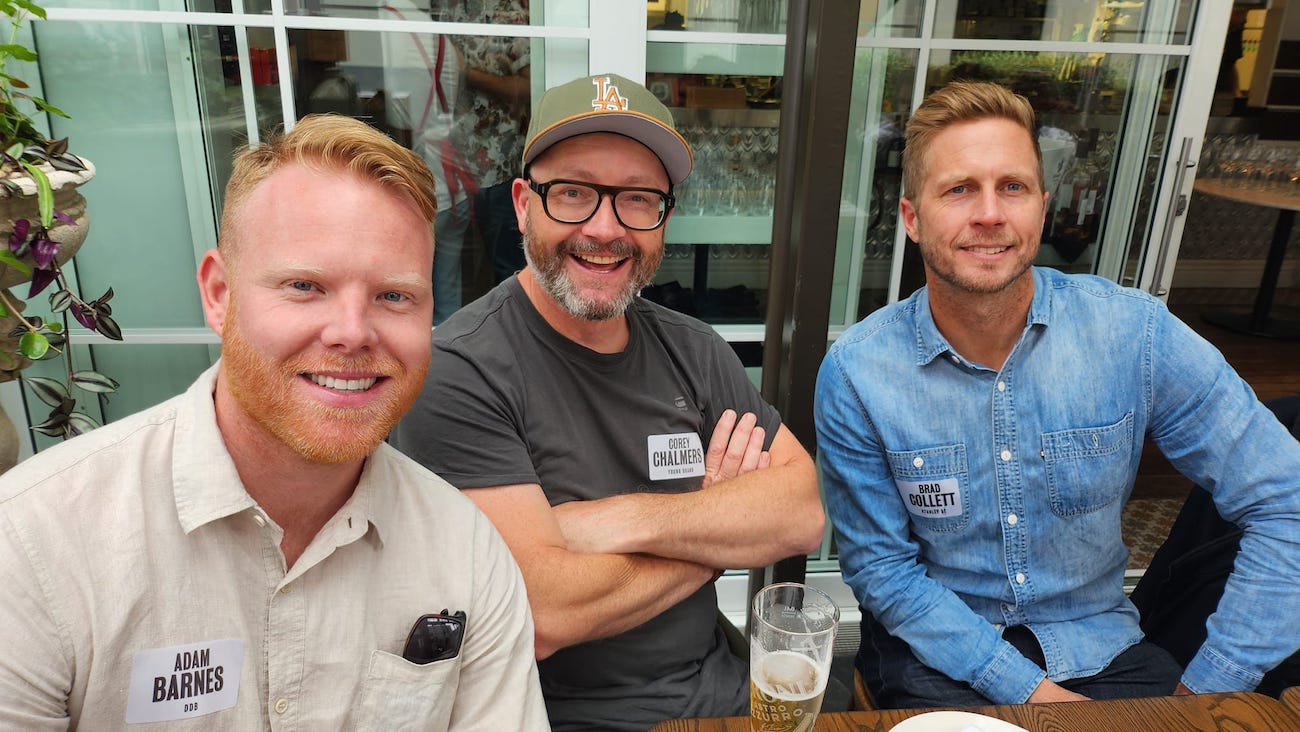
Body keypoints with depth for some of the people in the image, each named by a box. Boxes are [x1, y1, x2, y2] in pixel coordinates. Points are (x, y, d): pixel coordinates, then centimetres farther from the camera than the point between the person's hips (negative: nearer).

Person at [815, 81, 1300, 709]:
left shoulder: (1135, 332, -11)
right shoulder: (855, 374, -14)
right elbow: (883, 569, -9)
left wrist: (1207, 688, -10)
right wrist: (1030, 692, -15)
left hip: (1100, 649, 3)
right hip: (937, 652, -2)